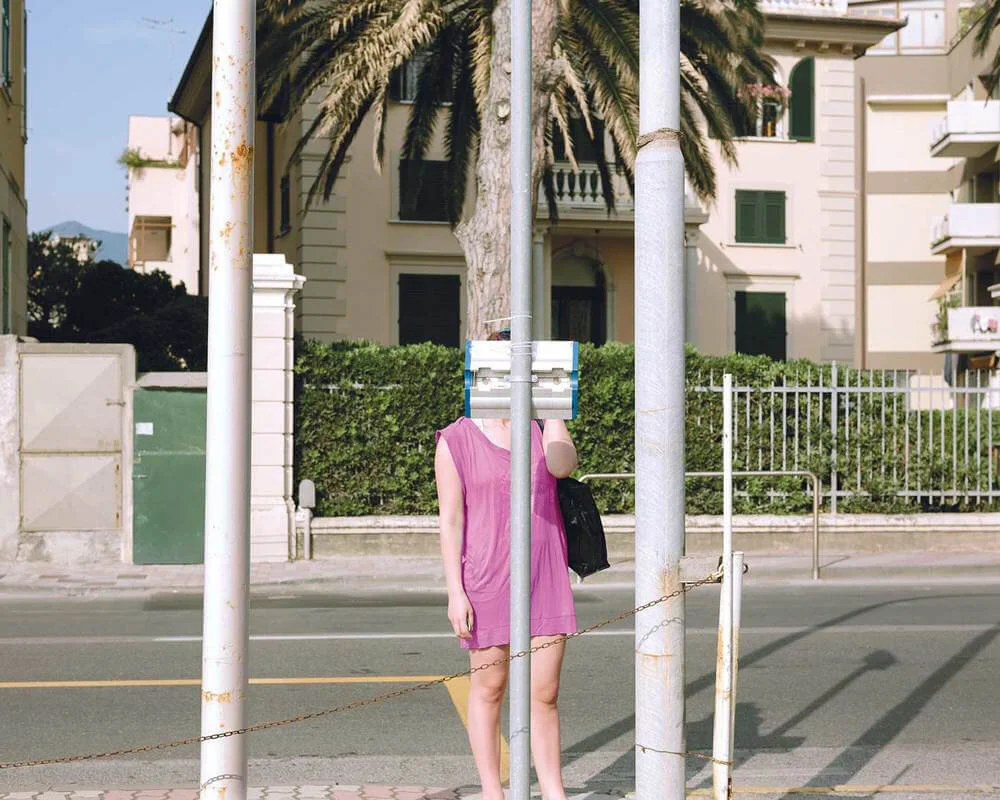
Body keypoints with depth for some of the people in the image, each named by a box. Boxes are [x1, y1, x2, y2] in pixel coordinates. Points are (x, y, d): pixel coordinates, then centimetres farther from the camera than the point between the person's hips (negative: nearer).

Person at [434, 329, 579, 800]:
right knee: (489, 689, 7)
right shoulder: (456, 441, -1)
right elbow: (451, 520, -4)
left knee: (545, 693, 2)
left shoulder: (539, 429, 10)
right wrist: (455, 592, -10)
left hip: (545, 579, 3)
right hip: (487, 580, -3)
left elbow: (562, 465, -14)